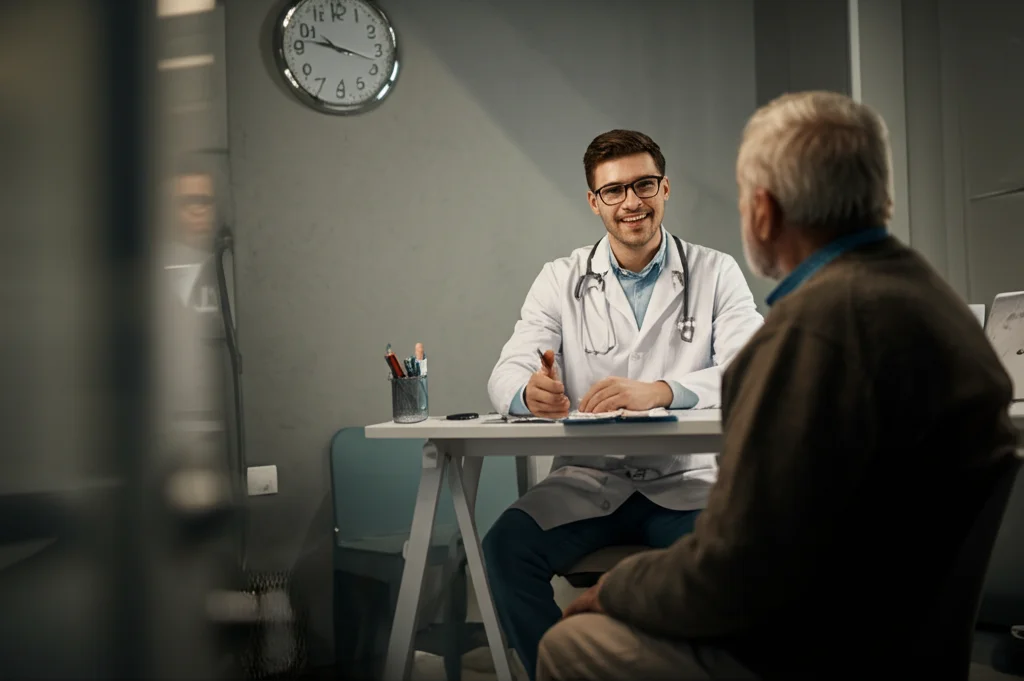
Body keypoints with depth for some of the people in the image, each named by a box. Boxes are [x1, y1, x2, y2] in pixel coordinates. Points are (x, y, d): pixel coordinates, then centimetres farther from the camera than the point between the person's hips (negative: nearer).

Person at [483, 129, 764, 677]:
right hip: (589, 479, 1)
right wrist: (531, 391, -27)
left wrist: (657, 391, -29)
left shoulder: (716, 274, 5)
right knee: (507, 546, -26)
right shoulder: (561, 280, 9)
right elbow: (506, 375, 0)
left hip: (686, 480, -1)